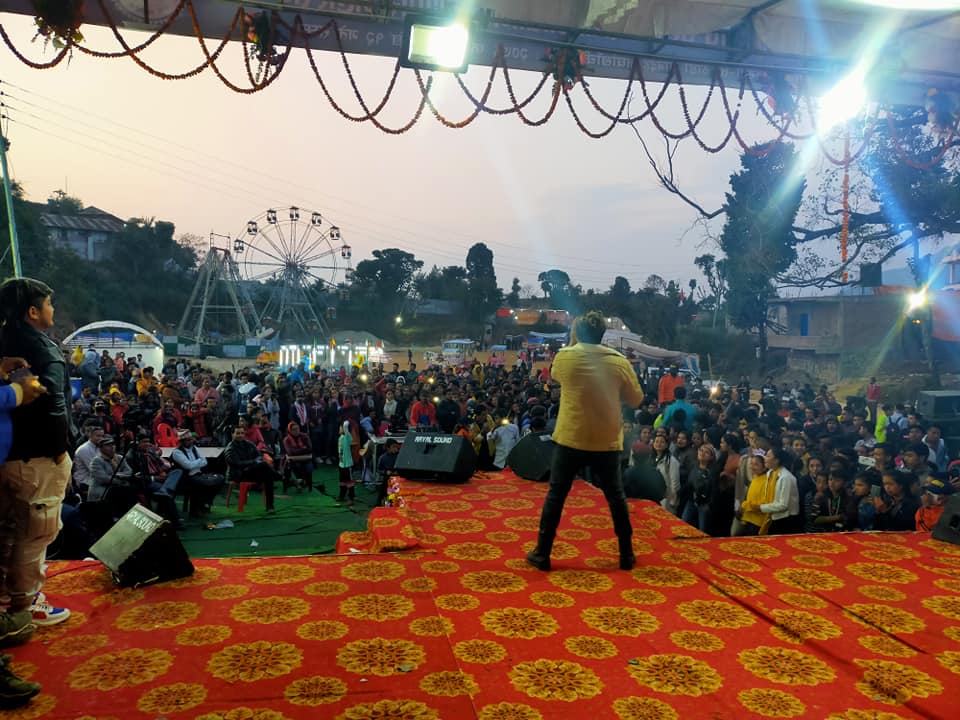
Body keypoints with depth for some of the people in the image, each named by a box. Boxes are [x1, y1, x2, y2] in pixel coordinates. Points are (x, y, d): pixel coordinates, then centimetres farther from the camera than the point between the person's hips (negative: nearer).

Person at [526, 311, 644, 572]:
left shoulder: (565, 357, -5)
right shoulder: (619, 361, -4)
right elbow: (636, 400, 5)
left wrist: (571, 343, 22)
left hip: (570, 439, -1)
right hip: (606, 442, 1)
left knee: (556, 495, 9)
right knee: (616, 497, 15)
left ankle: (542, 553, 13)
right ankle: (626, 554, 23)